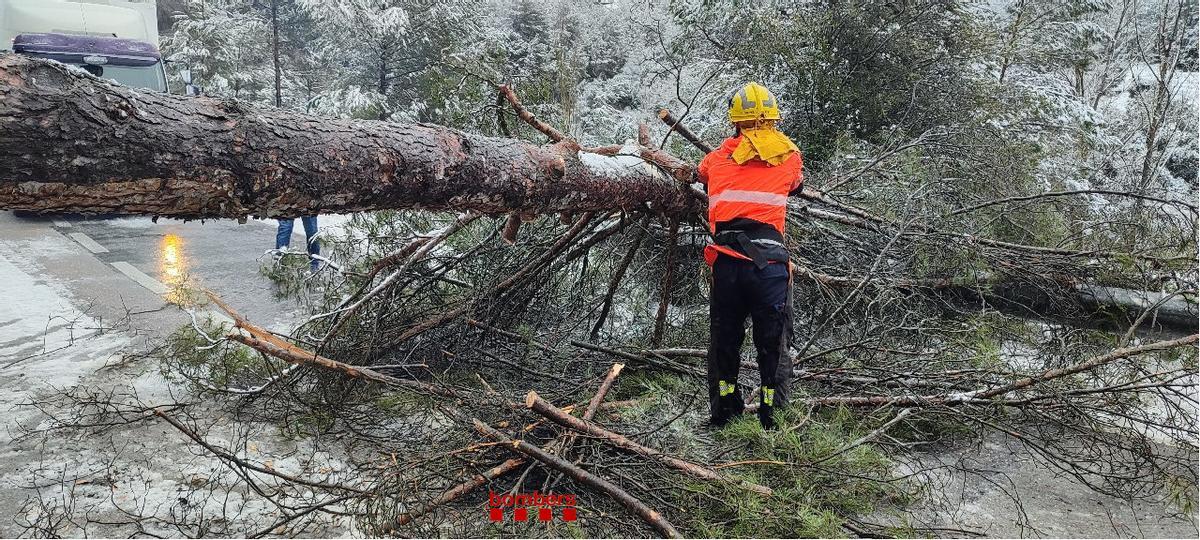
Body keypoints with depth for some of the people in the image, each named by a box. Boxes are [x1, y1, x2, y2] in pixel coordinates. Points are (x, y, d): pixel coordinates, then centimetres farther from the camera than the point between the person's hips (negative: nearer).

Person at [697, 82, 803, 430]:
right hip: (769, 258, -1)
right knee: (773, 341, 9)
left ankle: (723, 410, 23)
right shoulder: (790, 155, 11)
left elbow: (701, 173, 34)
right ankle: (772, 414, 12)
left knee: (724, 336, 16)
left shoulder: (720, 157, 12)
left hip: (727, 258, 1)